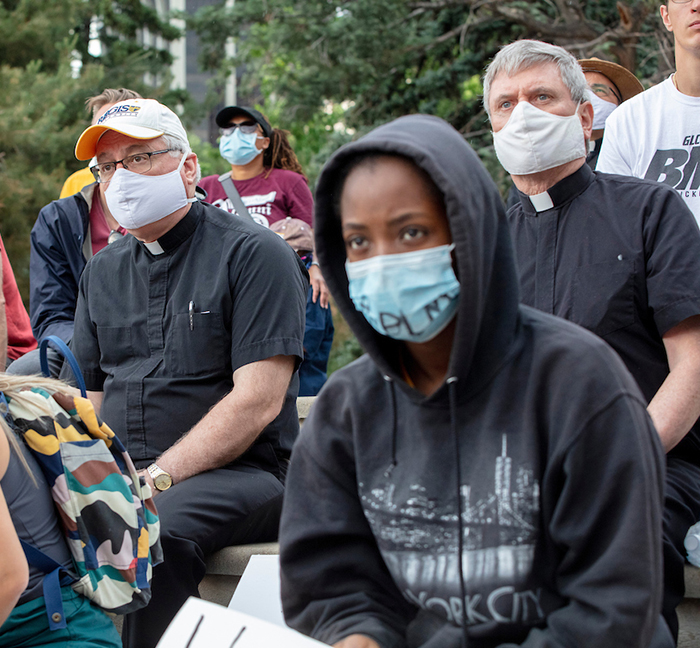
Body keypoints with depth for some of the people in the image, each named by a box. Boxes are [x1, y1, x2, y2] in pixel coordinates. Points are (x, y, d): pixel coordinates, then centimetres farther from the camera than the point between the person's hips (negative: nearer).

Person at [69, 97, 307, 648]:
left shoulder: (254, 252, -2)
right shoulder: (102, 272, 20)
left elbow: (258, 400, -11)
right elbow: (91, 398, 18)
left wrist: (156, 478, -18)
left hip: (240, 473, -5)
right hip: (121, 474, 5)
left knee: (158, 526, -36)